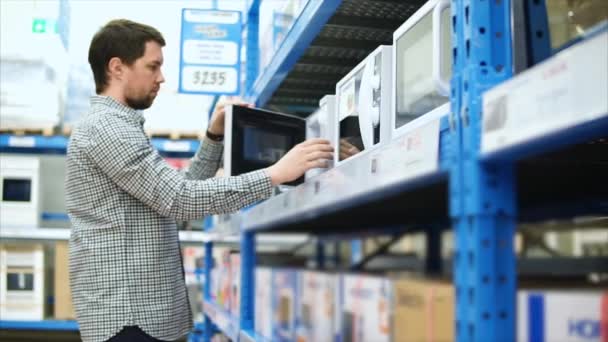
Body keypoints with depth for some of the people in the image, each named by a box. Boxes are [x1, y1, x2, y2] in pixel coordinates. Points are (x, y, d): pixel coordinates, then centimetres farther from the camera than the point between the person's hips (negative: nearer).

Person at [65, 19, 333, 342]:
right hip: (126, 314, -10)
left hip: (139, 309, 10)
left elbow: (177, 191, 21)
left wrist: (214, 136, 11)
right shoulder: (105, 126, -13)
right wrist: (276, 173, -22)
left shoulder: (115, 127, 21)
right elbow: (181, 199, -23)